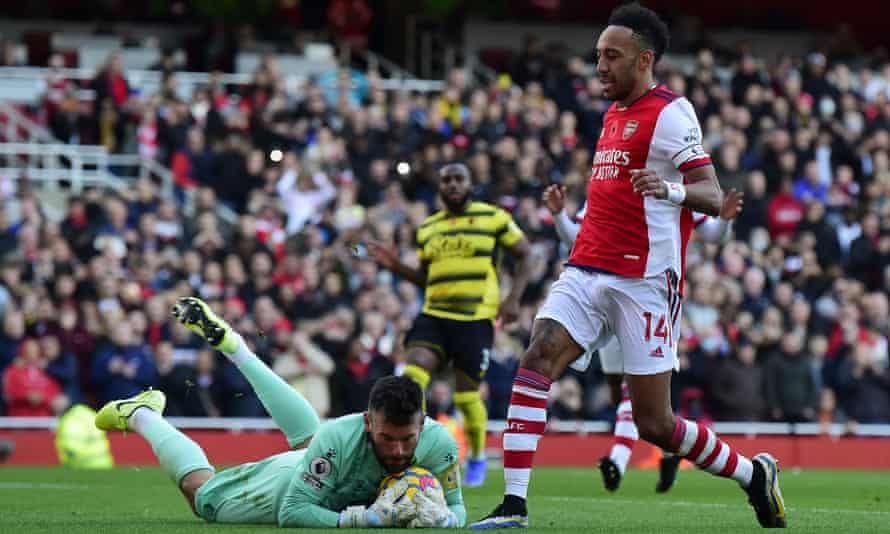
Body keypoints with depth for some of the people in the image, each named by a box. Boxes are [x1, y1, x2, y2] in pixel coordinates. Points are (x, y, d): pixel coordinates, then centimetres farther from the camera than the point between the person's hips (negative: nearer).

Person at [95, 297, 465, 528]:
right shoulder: (339, 438, -47)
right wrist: (367, 518, -51)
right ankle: (141, 416, 45)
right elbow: (292, 512, -41)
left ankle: (232, 345, 57)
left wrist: (439, 517, -46)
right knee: (202, 493, 22)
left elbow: (456, 508, -21)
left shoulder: (438, 444, -37)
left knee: (307, 440, 41)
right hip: (291, 483, -5)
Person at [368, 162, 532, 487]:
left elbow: (525, 255, 7)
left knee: (467, 395, -1)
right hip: (435, 314, 4)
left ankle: (477, 458, 24)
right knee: (412, 376, -18)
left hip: (476, 317, -4)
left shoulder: (494, 218, 2)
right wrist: (397, 267, 6)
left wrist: (513, 298, -4)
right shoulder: (428, 228, 15)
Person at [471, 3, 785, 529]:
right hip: (587, 270, 7)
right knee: (536, 359, -17)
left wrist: (671, 190, -34)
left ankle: (755, 474, 20)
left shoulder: (670, 112, -7)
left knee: (654, 423, -4)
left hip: (643, 282, -7)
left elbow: (713, 197, -15)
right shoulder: (615, 114, 19)